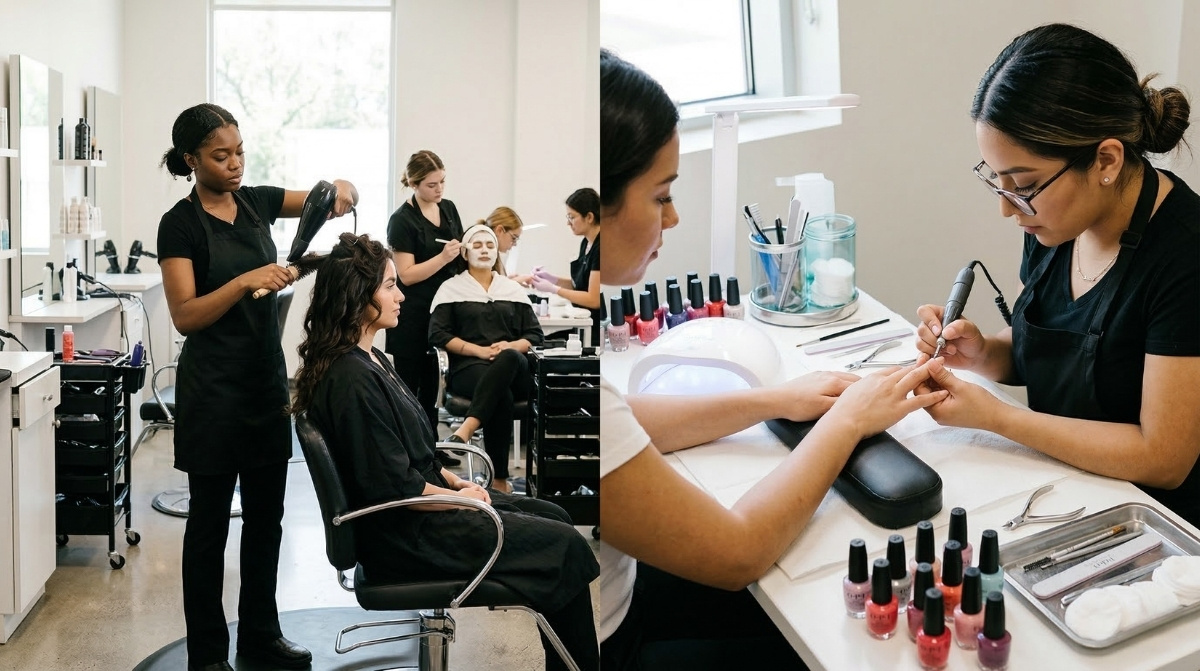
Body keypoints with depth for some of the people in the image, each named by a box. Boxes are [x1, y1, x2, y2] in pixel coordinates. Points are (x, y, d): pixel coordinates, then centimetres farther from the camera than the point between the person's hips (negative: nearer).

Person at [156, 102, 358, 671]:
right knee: (210, 520, 5)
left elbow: (339, 197, 8)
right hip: (212, 387, -6)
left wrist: (341, 191, -14)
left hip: (268, 375, 6)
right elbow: (184, 315, -18)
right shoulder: (180, 224, -10)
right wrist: (246, 281, -31)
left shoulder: (257, 201, 6)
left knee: (266, 514, 14)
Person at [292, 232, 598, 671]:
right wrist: (459, 498, -10)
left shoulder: (371, 361, 8)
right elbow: (393, 487, -23)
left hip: (424, 500, 10)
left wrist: (455, 482, 6)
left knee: (554, 516, 12)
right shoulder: (352, 380, -24)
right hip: (405, 535, -10)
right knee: (567, 546, -10)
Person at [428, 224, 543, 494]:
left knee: (508, 359, -39)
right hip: (469, 367, -2)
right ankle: (499, 480, -40)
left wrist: (511, 347, -6)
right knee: (502, 395, -39)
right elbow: (438, 335, 2)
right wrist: (480, 350, -11)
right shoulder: (451, 288, 14)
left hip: (514, 369, 3)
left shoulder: (513, 289, 24)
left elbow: (535, 334, 17)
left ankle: (465, 430, -52)